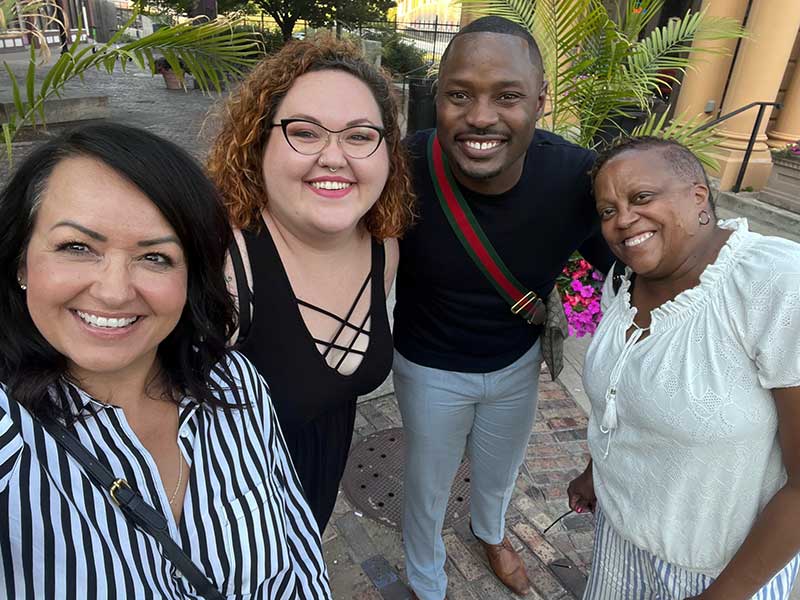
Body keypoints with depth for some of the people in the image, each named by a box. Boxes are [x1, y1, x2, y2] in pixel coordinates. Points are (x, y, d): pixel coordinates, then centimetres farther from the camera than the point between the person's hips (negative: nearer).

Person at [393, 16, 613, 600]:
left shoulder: (581, 179, -27)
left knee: (501, 471, 30)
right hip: (431, 368, -2)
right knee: (429, 486, 21)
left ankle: (491, 531, 69)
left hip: (518, 362, 3)